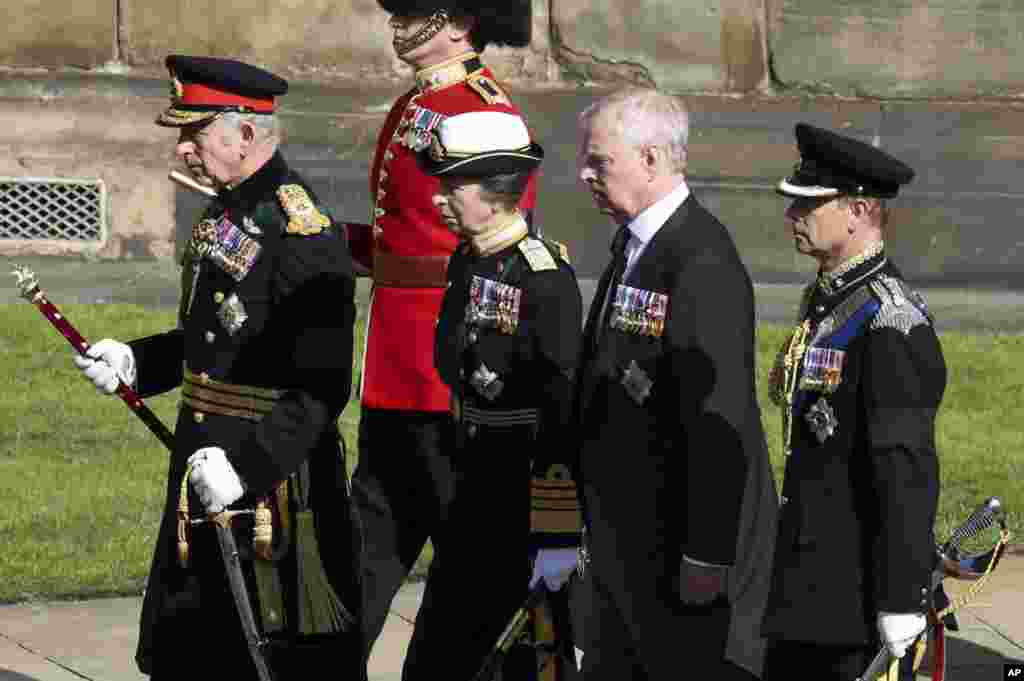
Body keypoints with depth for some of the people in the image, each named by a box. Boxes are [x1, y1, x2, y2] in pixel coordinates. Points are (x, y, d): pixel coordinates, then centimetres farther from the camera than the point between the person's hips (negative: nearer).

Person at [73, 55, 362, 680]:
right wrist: (134, 361, 7)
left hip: (274, 473, -10)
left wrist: (248, 464, -28)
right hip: (208, 466, 10)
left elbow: (321, 388, -23)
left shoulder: (302, 232, -20)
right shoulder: (226, 212, 10)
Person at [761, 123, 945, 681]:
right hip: (807, 575, 9)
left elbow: (907, 470, -22)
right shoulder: (824, 298, 12)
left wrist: (900, 601, -24)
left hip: (862, 586, -9)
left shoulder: (889, 322, -19)